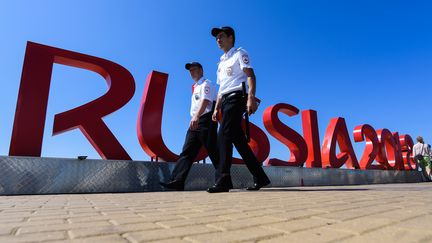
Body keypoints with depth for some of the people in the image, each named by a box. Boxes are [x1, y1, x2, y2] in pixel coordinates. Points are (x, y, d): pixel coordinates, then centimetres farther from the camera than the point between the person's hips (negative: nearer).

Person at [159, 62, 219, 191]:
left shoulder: (206, 84, 0)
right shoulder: (195, 87, 28)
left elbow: (205, 101, -19)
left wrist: (196, 116, -33)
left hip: (206, 120, -9)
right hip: (195, 122, 9)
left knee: (213, 151, -9)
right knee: (187, 152, -1)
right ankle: (177, 181, -3)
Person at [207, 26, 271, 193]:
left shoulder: (239, 53, 6)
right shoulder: (221, 62, 29)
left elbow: (250, 75, -8)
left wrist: (251, 97, -23)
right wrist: (216, 108, 16)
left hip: (236, 97, -8)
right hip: (225, 101, 8)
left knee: (224, 136, -20)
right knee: (238, 139, 3)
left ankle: (223, 180, -19)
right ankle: (260, 178, 10)